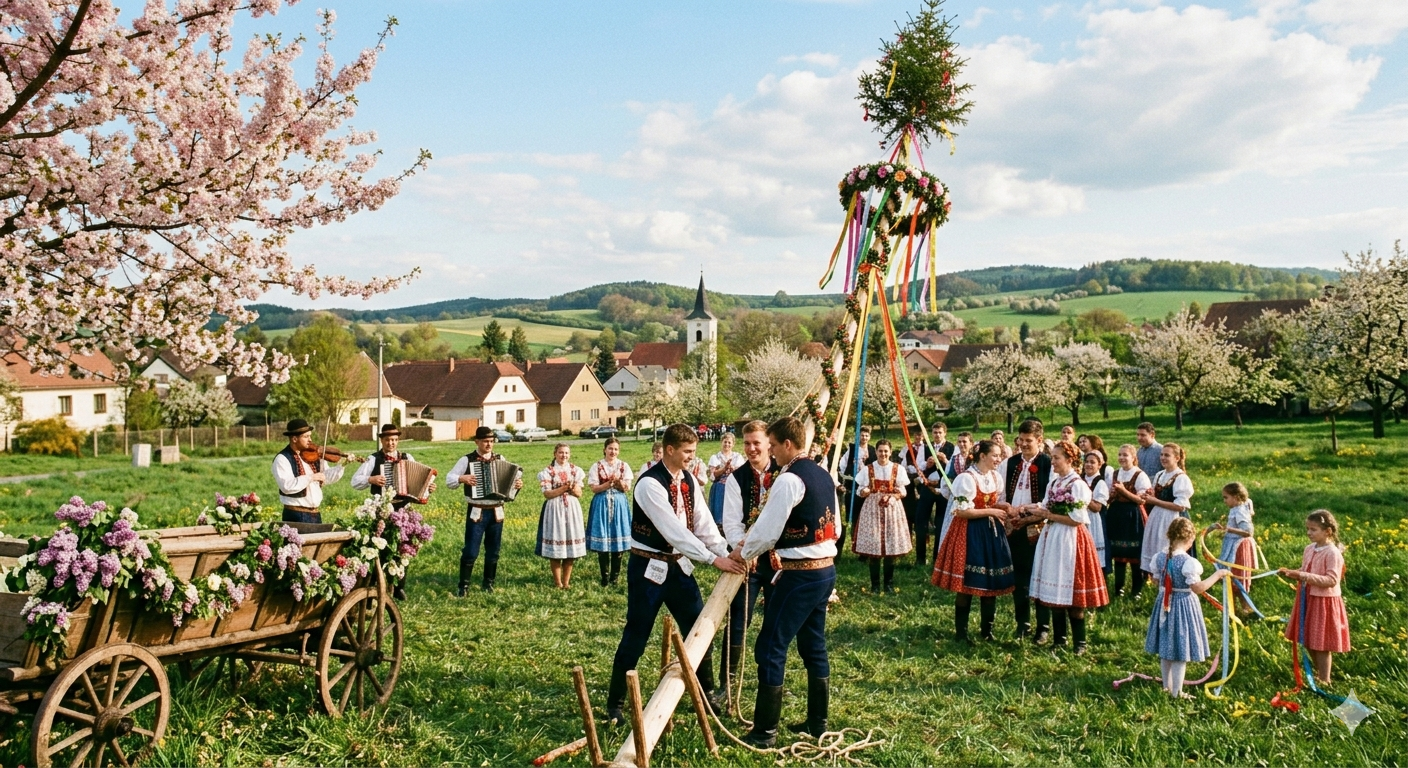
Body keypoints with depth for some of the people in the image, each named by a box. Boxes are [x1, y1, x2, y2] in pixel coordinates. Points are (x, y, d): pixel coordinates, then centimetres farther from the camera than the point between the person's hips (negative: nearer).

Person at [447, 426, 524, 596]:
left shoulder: (500, 459, 8)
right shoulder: (467, 460, -3)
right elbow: (449, 479, -5)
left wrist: (517, 483, -10)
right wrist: (462, 478, -24)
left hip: (496, 511, 4)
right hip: (476, 512, -3)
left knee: (493, 551, 10)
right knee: (470, 551, -4)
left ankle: (488, 583, 24)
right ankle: (464, 585, 8)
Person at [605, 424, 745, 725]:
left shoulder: (690, 480, 2)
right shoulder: (650, 484, -23)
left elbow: (703, 522, -1)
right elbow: (673, 530, -29)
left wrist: (727, 552, -16)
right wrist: (714, 559, -29)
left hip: (678, 565, 7)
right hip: (649, 567, -7)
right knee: (635, 636, 1)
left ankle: (707, 692, 29)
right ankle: (614, 703, 16)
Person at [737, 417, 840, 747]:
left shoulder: (789, 479, -16)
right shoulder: (824, 476, 11)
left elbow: (767, 531, -16)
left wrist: (743, 553, 1)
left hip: (799, 575, -9)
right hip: (826, 569, 9)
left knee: (771, 649, -2)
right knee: (814, 647, 18)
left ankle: (764, 732, 4)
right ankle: (818, 722, 27)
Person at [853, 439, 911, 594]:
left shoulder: (898, 469, 5)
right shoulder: (867, 469, 4)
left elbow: (903, 492, 5)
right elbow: (860, 491, 3)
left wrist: (891, 496, -15)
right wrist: (864, 491, -20)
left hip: (892, 508, 1)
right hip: (872, 509, 0)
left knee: (892, 546, -1)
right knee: (873, 546, -5)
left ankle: (889, 583, 11)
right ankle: (875, 585, 3)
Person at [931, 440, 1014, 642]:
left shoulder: (996, 477, 7)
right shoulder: (966, 478, -16)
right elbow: (961, 511, -18)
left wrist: (1005, 509, -3)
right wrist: (990, 511, -17)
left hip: (992, 532, 7)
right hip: (970, 533, -7)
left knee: (992, 584, 10)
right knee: (967, 585, -1)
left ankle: (986, 630, 25)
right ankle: (961, 632, 11)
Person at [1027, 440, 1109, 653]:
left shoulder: (1078, 485, -11)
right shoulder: (1053, 483, 12)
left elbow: (1077, 520, -16)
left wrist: (1049, 515, -13)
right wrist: (1038, 510, -6)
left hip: (1070, 540, -7)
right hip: (1051, 537, 7)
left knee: (1071, 595, -2)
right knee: (1054, 593, 11)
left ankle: (1079, 643, 8)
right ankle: (1058, 639, 20)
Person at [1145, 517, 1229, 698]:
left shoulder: (1159, 558, -5)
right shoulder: (1188, 562, -23)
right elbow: (1197, 588, -19)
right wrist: (1217, 575, -10)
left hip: (1165, 605, 6)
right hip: (1184, 606, -6)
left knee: (1166, 650, 19)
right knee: (1180, 651, 6)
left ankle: (1167, 686, 32)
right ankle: (1176, 692, 14)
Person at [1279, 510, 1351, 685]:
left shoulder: (1332, 553, -18)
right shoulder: (1309, 549, 5)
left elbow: (1331, 580, -24)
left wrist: (1305, 576, -30)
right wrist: (1292, 573, -4)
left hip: (1324, 602, -8)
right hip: (1307, 599, 8)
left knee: (1321, 644, 3)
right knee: (1308, 641, 18)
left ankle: (1324, 679, 16)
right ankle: (1318, 673, 36)